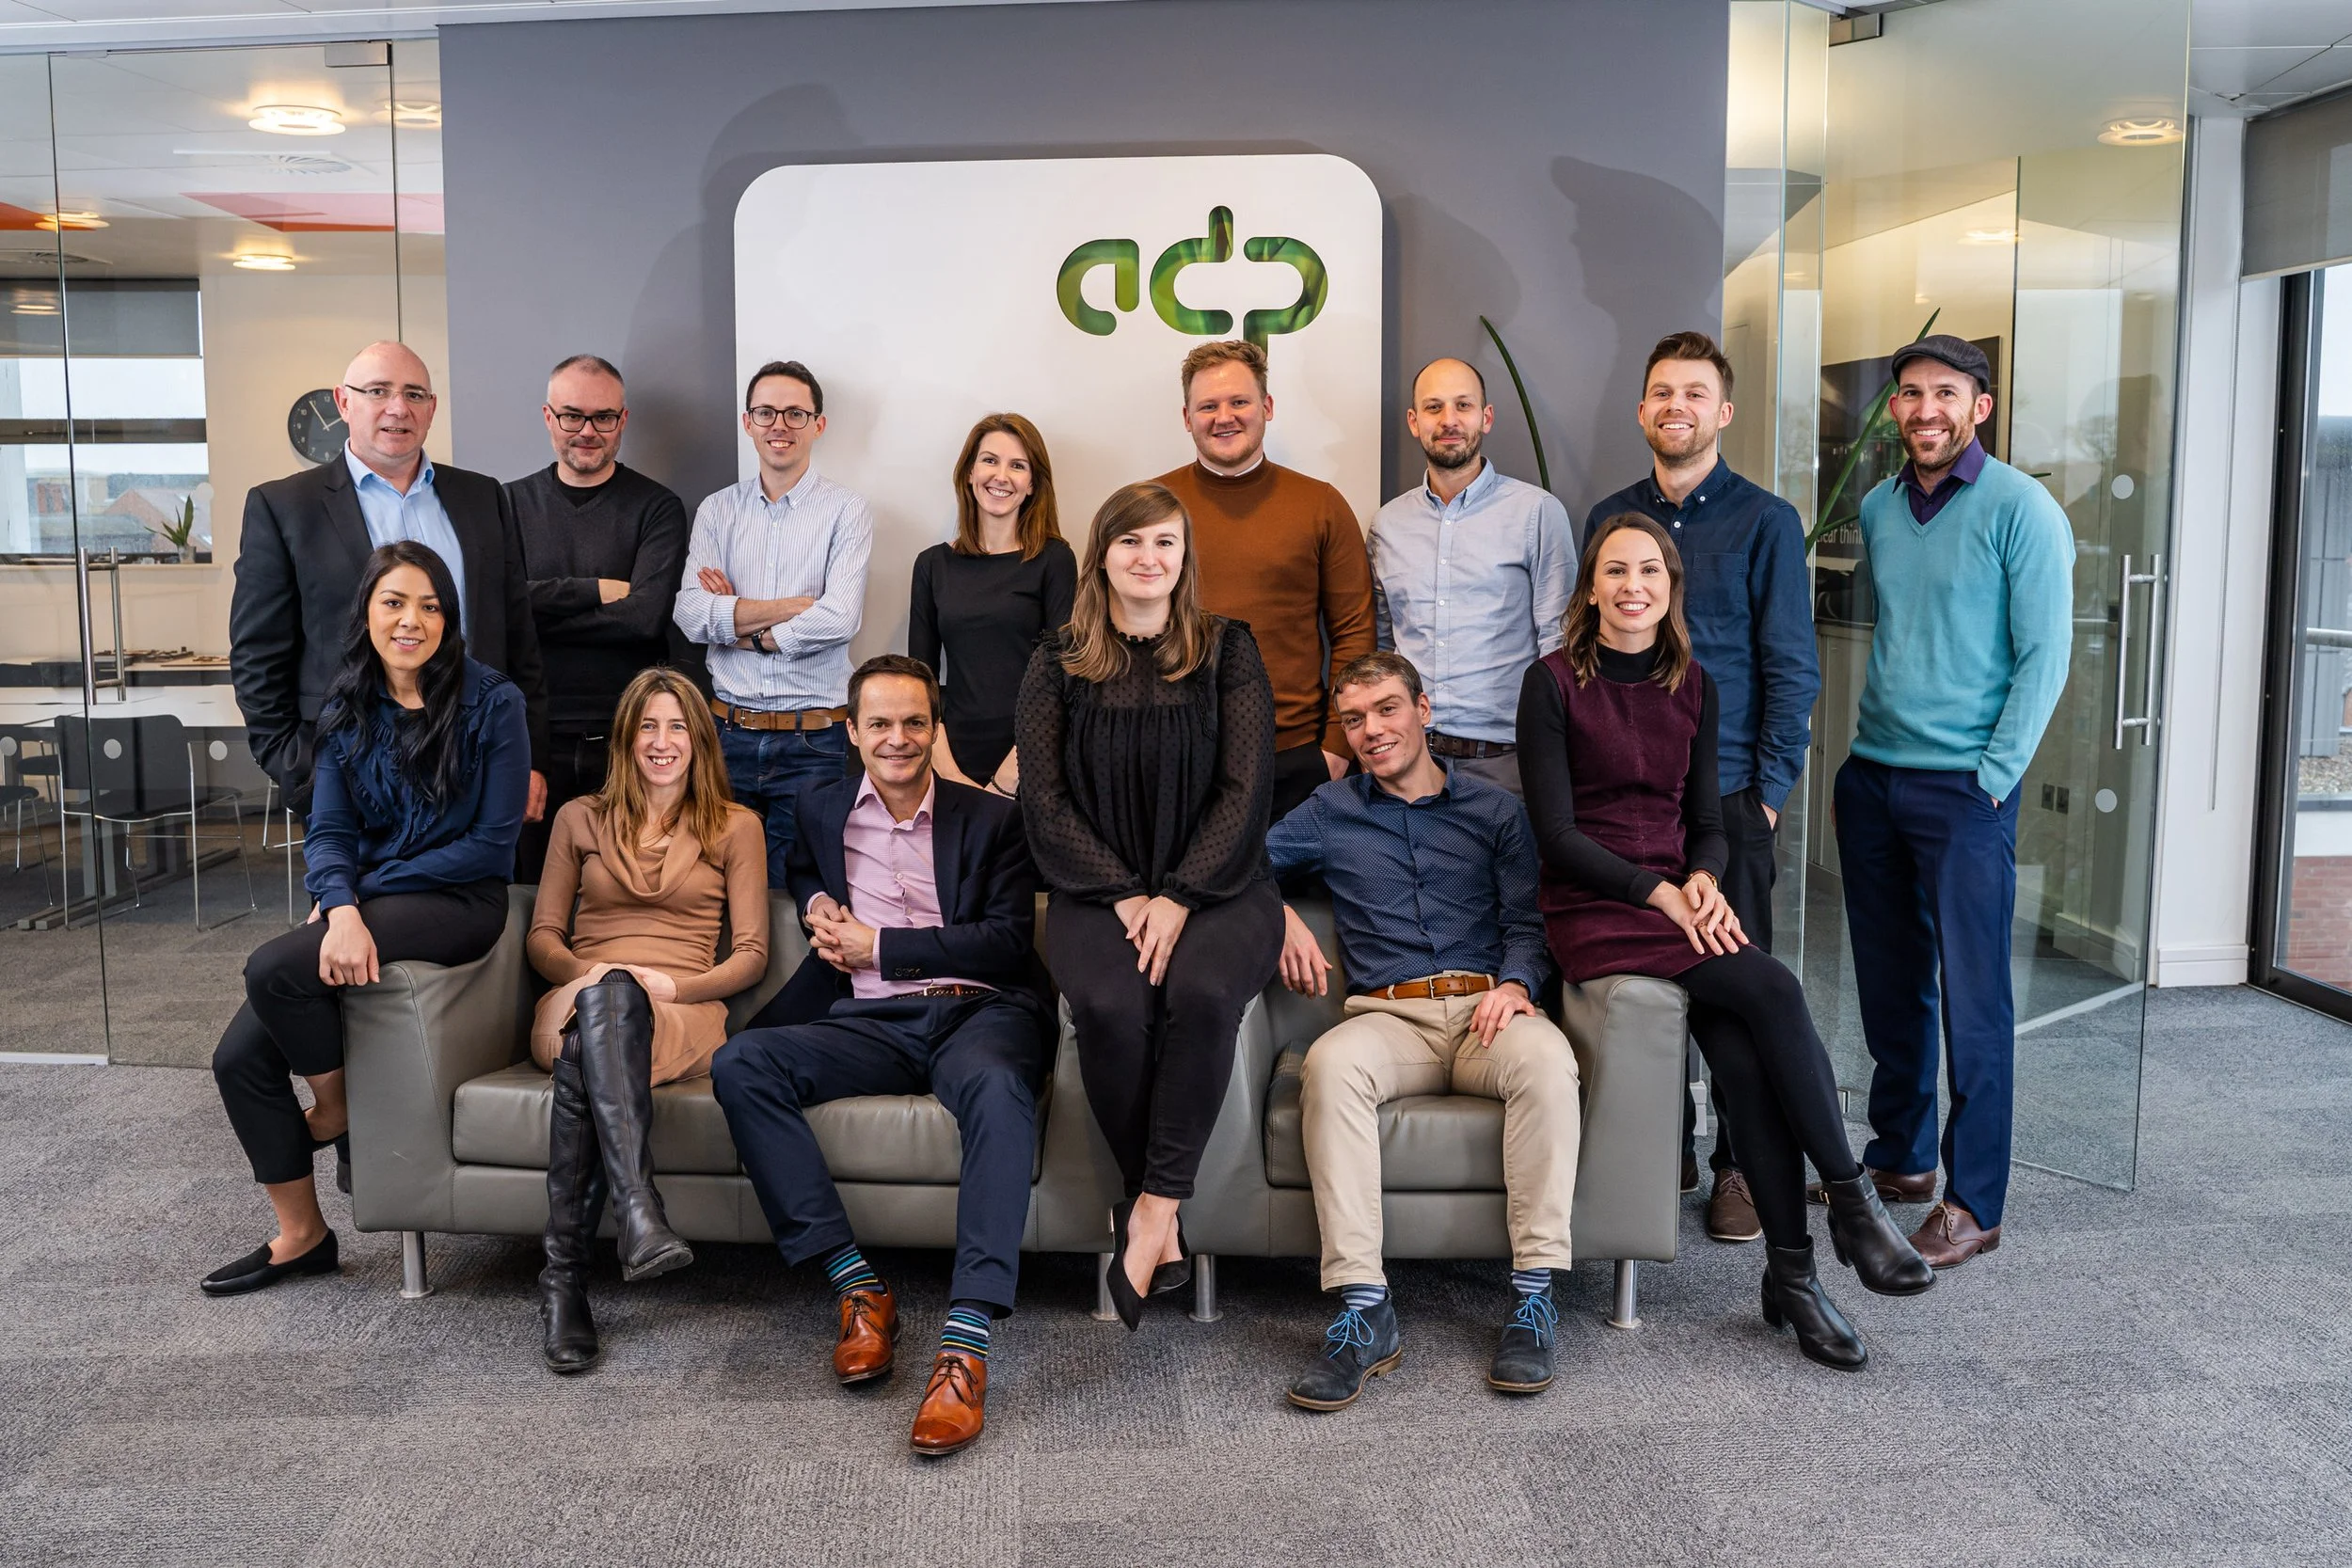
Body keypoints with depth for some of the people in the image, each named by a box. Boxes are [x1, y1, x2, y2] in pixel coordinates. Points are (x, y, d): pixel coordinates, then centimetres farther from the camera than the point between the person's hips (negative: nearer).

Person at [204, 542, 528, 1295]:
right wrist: (343, 911, -21)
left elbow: (493, 842, -9)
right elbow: (327, 832, 1)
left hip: (455, 902, -6)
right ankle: (301, 1234, 9)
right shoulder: (348, 708, 8)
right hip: (362, 898, 6)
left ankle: (335, 1106, 4)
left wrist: (365, 889, -10)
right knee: (239, 1057, -9)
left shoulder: (491, 701, -7)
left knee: (273, 969, -26)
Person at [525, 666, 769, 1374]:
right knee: (604, 994, -40)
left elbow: (751, 954, 10)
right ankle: (639, 1209, -55)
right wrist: (585, 972, -6)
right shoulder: (581, 818, 23)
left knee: (585, 1060, -39)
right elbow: (542, 935, 18)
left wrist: (675, 984, -9)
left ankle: (565, 1275, -45)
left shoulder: (736, 827, 17)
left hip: (681, 1015, -1)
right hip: (575, 1008, 1)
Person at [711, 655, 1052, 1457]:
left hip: (978, 1011, -3)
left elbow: (1010, 941, -1)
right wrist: (817, 905, 16)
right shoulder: (823, 806, 19)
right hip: (869, 1024, 4)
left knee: (997, 1087, -40)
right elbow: (803, 870, 42)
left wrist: (878, 945, -4)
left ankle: (966, 1341, -43)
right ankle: (856, 1285, -24)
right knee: (741, 1065, -25)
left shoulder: (990, 818, 10)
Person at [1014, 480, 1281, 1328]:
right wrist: (1123, 895, -12)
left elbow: (1246, 787, -2)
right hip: (1098, 891, 1)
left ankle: (1151, 1213, -23)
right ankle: (1162, 1226, -15)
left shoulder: (1228, 650, 6)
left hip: (1217, 886, 0)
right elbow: (1045, 797, 2)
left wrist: (1179, 897, -14)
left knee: (1201, 991, -34)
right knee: (1110, 1005, -31)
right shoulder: (1058, 661, 9)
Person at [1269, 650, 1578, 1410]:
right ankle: (1363, 1311, -36)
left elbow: (1527, 922, 11)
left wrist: (1517, 984, -10)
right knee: (1330, 1064, -36)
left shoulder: (1496, 811, 19)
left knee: (1545, 1054, -36)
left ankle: (1534, 1296, -30)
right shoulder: (1332, 813, 20)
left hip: (1486, 1011, 0)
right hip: (1389, 1016, 0)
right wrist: (1281, 915, 1)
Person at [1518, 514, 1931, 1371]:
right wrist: (1661, 893, -14)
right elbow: (1557, 834, -7)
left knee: (1739, 1048, -23)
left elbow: (1707, 818, 16)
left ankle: (1791, 1273, -14)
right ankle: (1851, 1198, -14)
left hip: (1680, 901, 4)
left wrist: (1704, 880, -6)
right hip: (1594, 910, -4)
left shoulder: (1693, 686, 13)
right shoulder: (1554, 682, -3)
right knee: (1773, 989, -26)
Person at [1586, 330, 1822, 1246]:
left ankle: (1740, 1167, 14)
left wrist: (1770, 787, -8)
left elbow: (1791, 667, -1)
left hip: (1727, 792, -3)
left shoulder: (1764, 521, 1)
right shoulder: (1609, 519, 11)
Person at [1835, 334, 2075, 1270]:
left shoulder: (2020, 509, -7)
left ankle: (1973, 1203, 6)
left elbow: (2044, 656, -9)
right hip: (1871, 776, 6)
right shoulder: (1878, 509, 11)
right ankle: (1900, 1156, 28)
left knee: (1972, 999, -2)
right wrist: (1869, 742, 14)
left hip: (1964, 788, -6)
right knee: (1890, 985, 14)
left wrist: (1992, 777, -12)